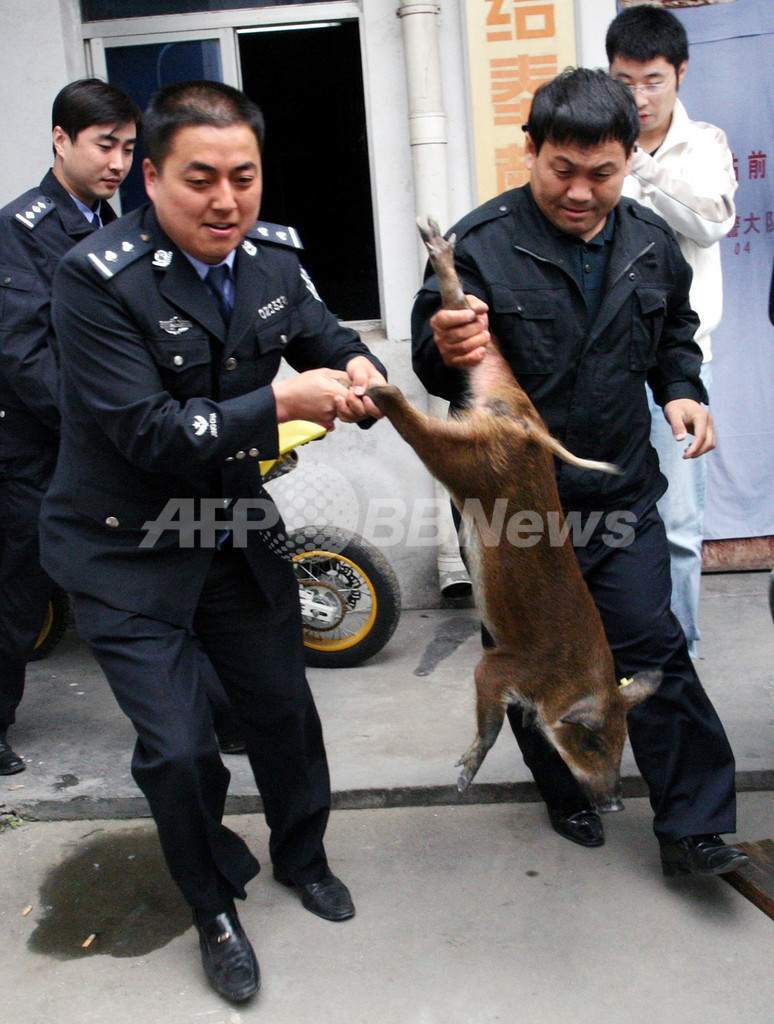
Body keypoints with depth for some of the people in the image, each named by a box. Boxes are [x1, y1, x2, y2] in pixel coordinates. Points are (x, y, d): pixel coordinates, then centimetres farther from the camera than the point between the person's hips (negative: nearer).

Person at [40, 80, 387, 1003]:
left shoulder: (272, 255, -5)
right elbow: (147, 433, -26)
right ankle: (214, 906, 26)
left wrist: (357, 373, -20)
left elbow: (326, 341, 5)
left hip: (236, 527, 5)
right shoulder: (97, 279, -22)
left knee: (284, 709, 16)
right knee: (177, 747, -4)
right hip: (125, 549, -5)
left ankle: (301, 857, 45)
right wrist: (277, 403, -34)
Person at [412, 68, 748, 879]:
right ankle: (568, 796, 37)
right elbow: (431, 359, -20)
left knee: (653, 652, 3)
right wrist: (447, 349, -43)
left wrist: (681, 391, 1)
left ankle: (692, 828, 17)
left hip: (620, 495, 3)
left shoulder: (650, 243, 2)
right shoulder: (481, 244, -15)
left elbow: (674, 334, 20)